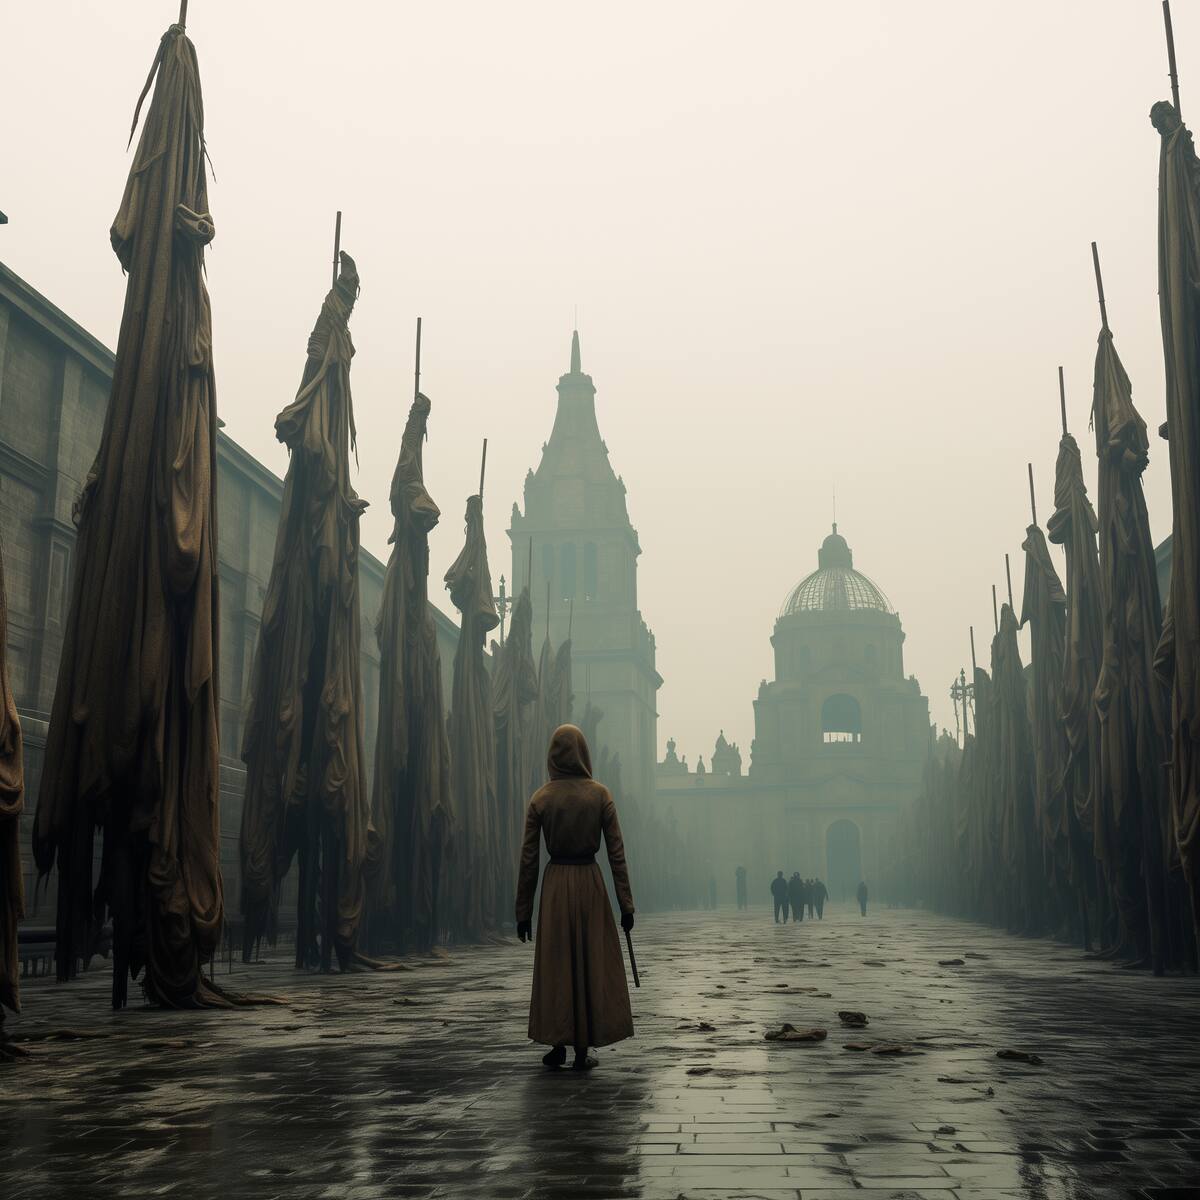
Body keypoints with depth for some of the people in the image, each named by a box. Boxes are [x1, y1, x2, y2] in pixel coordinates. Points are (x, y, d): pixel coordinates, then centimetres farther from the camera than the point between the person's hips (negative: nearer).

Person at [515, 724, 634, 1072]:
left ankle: (557, 1044, 14)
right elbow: (616, 852, -4)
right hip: (590, 883, 0)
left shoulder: (540, 799, -3)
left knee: (554, 966, 10)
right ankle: (583, 1050, 9)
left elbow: (528, 858, -2)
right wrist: (626, 903, 1)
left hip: (555, 885, 1)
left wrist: (523, 911, 5)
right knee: (591, 964, 7)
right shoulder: (600, 795, -4)